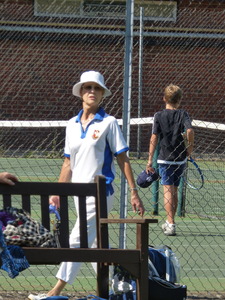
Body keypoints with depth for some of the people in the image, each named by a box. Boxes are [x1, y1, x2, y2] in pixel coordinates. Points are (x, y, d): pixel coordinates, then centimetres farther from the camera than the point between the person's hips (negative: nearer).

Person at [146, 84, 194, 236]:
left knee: (168, 190, -6)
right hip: (180, 158, 2)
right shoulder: (183, 114, -1)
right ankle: (170, 222, 27)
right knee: (174, 190, 15)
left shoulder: (159, 116, -2)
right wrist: (190, 146, -3)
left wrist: (150, 160, -3)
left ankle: (171, 224, -18)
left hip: (165, 158, -2)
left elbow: (154, 138, -5)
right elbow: (190, 130, -19)